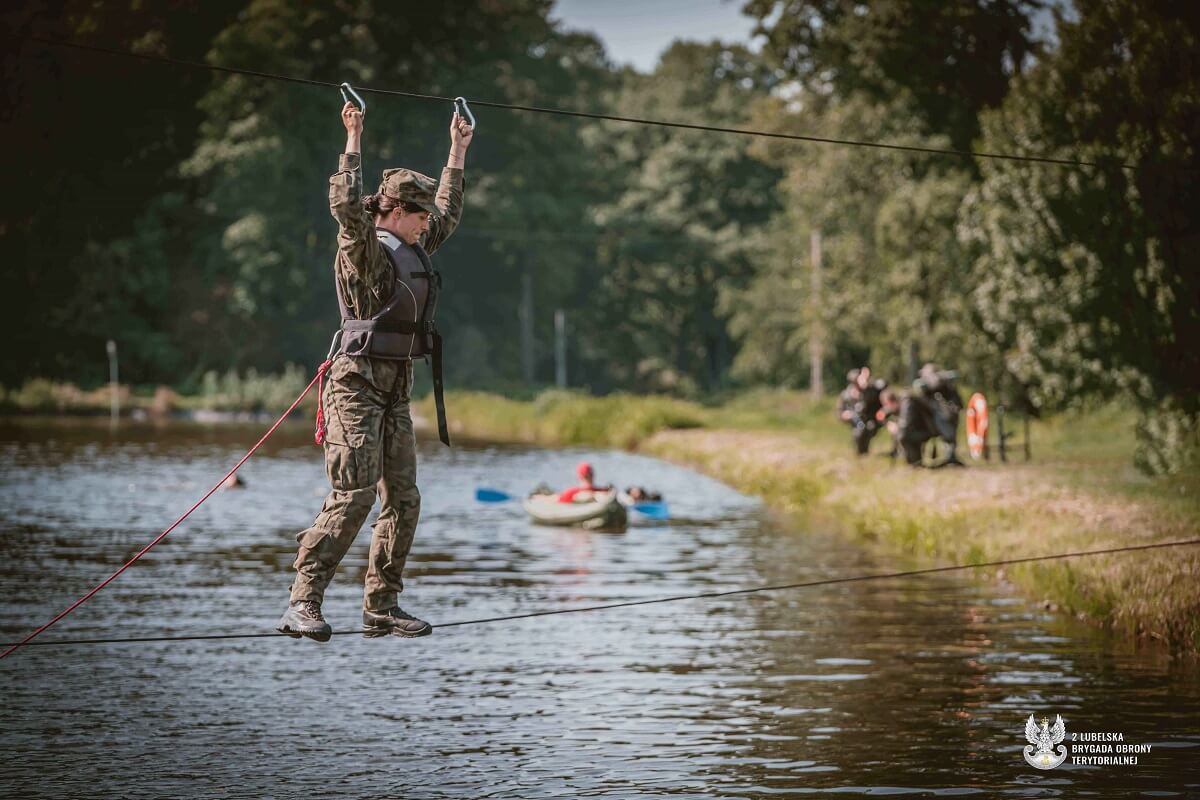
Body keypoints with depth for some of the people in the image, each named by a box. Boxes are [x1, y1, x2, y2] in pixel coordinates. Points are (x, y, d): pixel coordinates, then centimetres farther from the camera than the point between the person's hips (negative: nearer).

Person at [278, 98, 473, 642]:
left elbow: (449, 214, 31)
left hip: (395, 392, 9)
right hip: (358, 384, -9)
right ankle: (302, 604, -17)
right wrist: (353, 142, -26)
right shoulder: (364, 251, -10)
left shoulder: (413, 250, 15)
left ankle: (381, 608, 12)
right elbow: (347, 207, -28)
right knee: (354, 495, -16)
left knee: (403, 499, 6)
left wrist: (458, 153, 31)